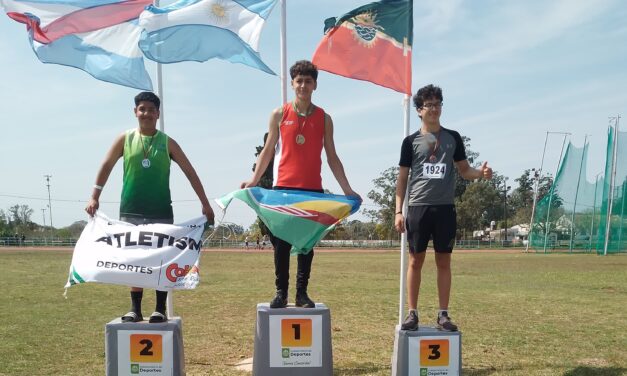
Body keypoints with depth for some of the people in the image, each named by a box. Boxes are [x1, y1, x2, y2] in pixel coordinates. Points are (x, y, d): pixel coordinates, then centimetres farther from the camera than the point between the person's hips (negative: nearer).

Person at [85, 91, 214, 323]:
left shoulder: (167, 142, 3)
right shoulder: (125, 139, 5)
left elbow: (189, 172, 1)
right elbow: (107, 166, 4)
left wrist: (205, 203, -4)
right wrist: (94, 197, -8)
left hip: (161, 211, -1)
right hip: (130, 211, 1)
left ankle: (160, 310, 10)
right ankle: (135, 309, 13)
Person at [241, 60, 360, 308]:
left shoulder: (324, 118, 8)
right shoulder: (279, 115, 6)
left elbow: (332, 157, 10)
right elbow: (267, 151, 8)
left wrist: (347, 189, 4)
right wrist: (253, 180, -4)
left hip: (312, 189, 1)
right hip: (283, 188, -1)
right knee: (281, 243, 1)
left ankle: (302, 293, 12)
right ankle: (281, 292, 10)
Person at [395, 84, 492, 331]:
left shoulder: (453, 138, 10)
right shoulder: (411, 141, 5)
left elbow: (464, 170, 14)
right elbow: (402, 178, 5)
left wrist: (481, 173, -9)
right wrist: (398, 211, -2)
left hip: (445, 208, 2)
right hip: (418, 208, -1)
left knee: (444, 262, 5)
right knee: (415, 261, 2)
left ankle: (443, 314, 12)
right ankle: (412, 313, 9)